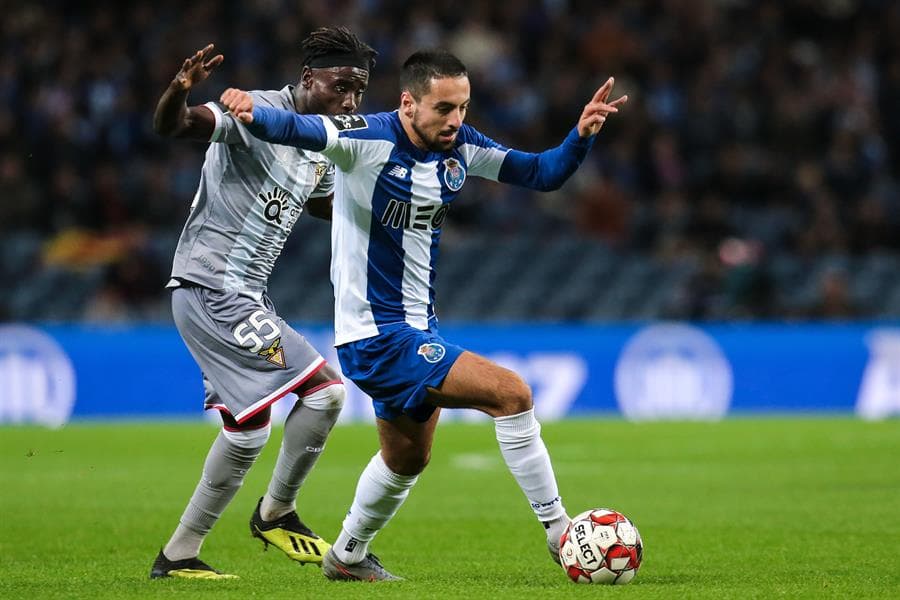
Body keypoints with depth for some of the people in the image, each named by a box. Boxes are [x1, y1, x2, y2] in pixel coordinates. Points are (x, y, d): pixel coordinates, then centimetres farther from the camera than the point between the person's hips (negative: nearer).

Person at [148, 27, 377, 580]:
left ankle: (178, 555, 20)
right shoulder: (259, 113, -15)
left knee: (249, 428, 9)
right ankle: (277, 513, 1)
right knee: (324, 389, -12)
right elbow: (172, 125, -28)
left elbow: (328, 204, 34)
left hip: (242, 296, 10)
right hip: (212, 285, -10)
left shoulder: (325, 148, 12)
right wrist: (180, 93, -50)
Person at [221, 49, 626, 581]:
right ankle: (560, 533, -6)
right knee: (511, 393, -17)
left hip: (417, 329, 9)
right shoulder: (367, 140, -21)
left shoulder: (460, 146, -1)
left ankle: (347, 557, 49)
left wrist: (583, 134, -14)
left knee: (408, 458, 27)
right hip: (375, 336, -9)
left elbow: (542, 174, 4)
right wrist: (254, 113, -57)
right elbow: (296, 129, -36)